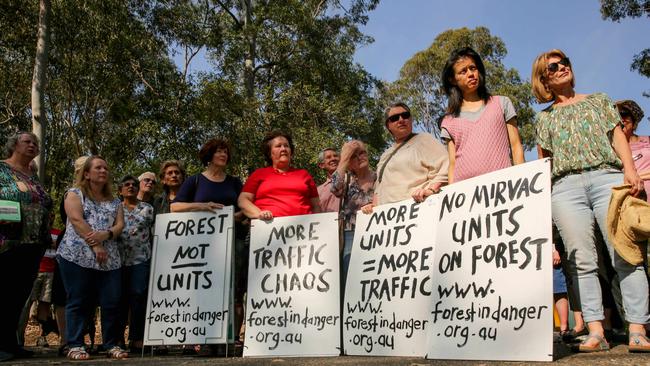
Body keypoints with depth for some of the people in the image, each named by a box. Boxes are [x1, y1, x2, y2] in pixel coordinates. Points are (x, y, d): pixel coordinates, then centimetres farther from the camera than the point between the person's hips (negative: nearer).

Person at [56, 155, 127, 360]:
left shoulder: (114, 201, 19)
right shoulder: (75, 194, 6)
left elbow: (120, 225, 8)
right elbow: (77, 220, -8)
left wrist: (106, 234, -15)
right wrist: (95, 246, -15)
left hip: (109, 258, 4)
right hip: (78, 256, -4)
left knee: (112, 302, 0)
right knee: (78, 302, -2)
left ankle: (112, 345, 8)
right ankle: (75, 346, 4)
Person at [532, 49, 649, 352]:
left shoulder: (598, 100, 22)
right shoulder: (544, 117, 21)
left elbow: (617, 136, 12)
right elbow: (543, 162, 18)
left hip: (607, 176, 0)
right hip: (565, 187, 1)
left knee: (626, 255, -10)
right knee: (582, 261, -6)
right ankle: (596, 331, -5)